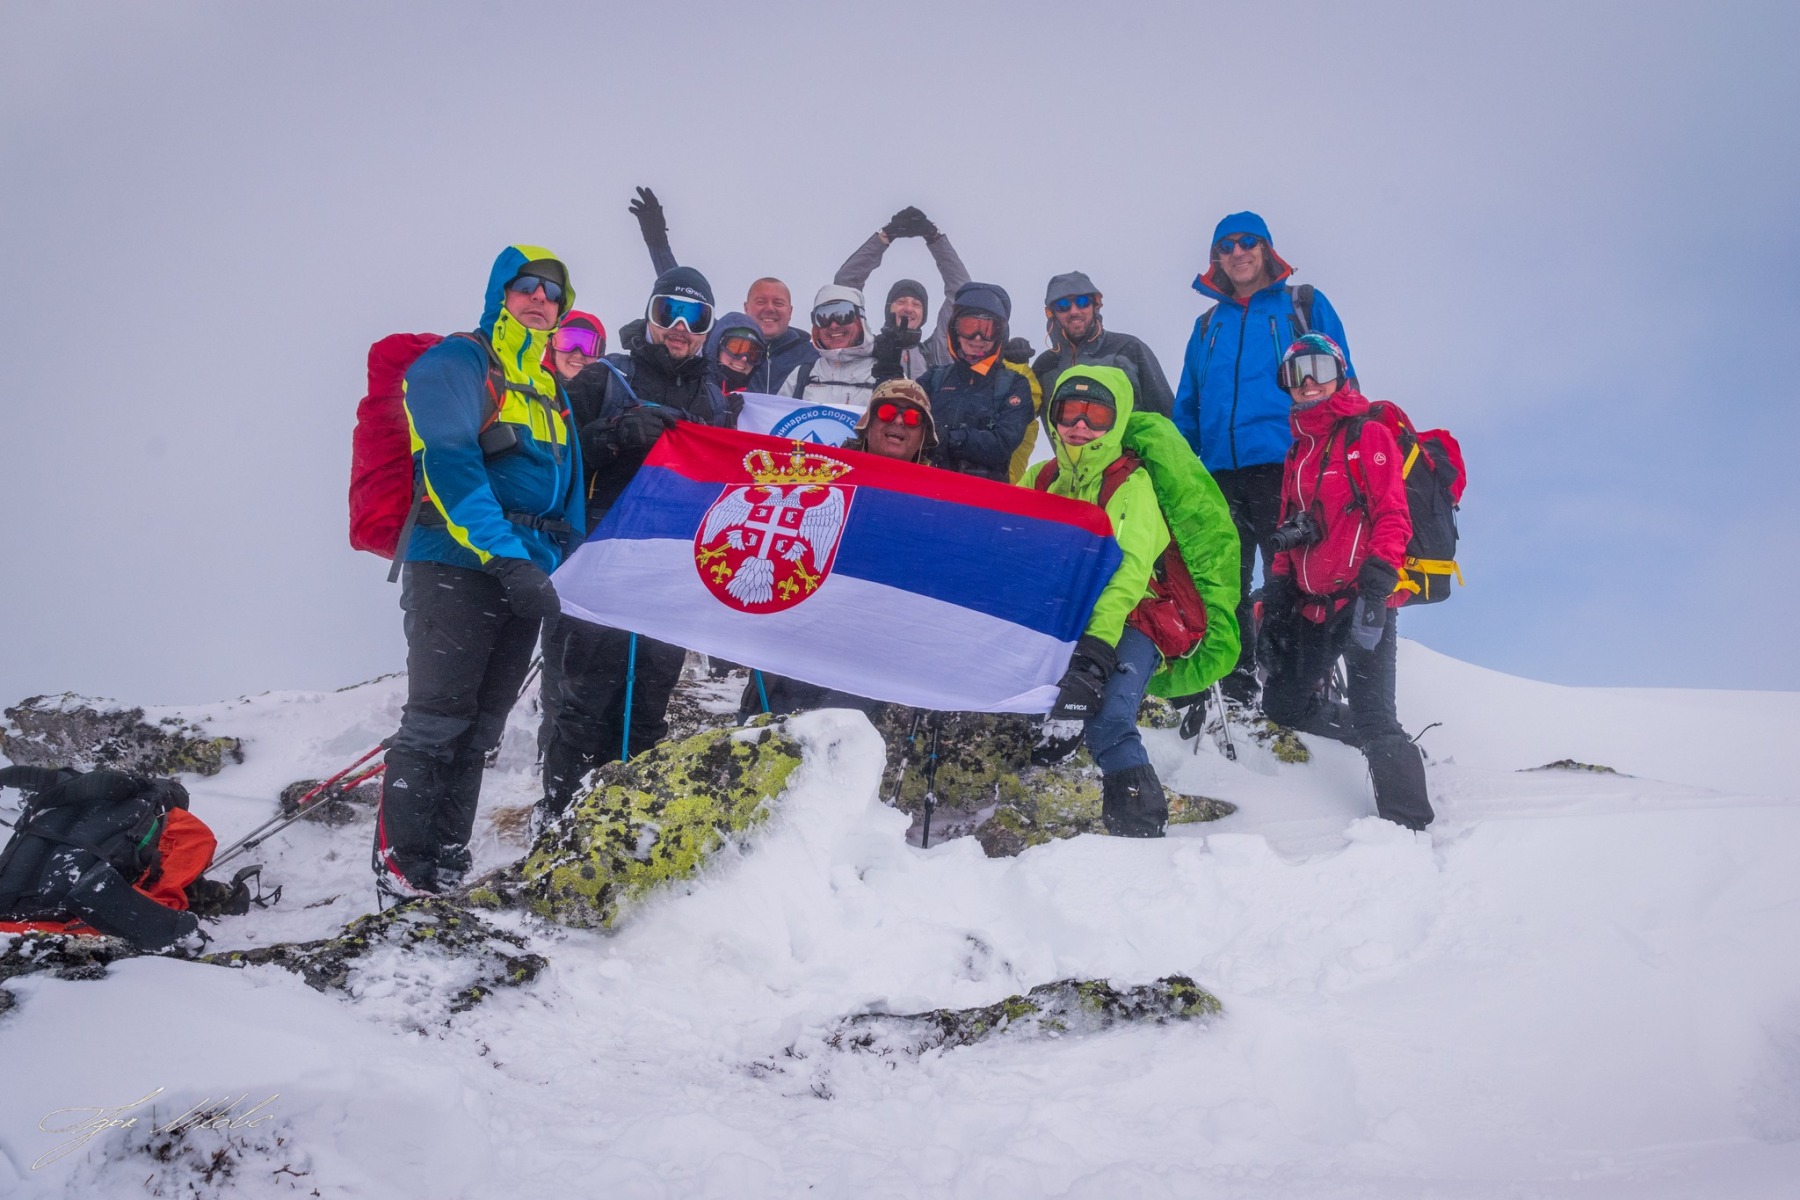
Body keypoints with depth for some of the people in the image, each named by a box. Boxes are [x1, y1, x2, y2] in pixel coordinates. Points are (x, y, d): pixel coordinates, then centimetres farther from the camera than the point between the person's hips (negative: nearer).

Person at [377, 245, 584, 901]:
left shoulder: (552, 391, 21)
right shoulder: (456, 363, -3)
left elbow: (567, 490, 24)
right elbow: (449, 464, -17)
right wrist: (505, 556, -25)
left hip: (523, 578, 7)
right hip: (456, 569, -7)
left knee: (480, 729, 10)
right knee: (437, 722, -9)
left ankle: (447, 865, 17)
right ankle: (401, 870, -4)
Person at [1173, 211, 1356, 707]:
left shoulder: (1305, 306, 9)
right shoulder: (1208, 325, 20)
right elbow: (1187, 408, 20)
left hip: (1286, 467, -4)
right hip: (1219, 474, 4)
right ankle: (1234, 691, 13)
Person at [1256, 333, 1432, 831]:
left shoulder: (1368, 435, -2)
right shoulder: (1298, 452, 20)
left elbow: (1393, 516, -11)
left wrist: (1376, 587, -21)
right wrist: (1275, 602, 17)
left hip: (1361, 600, -8)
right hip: (1311, 605, 8)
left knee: (1373, 717, -16)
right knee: (1282, 705, 11)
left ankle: (1408, 823, -14)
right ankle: (1383, 745, 28)